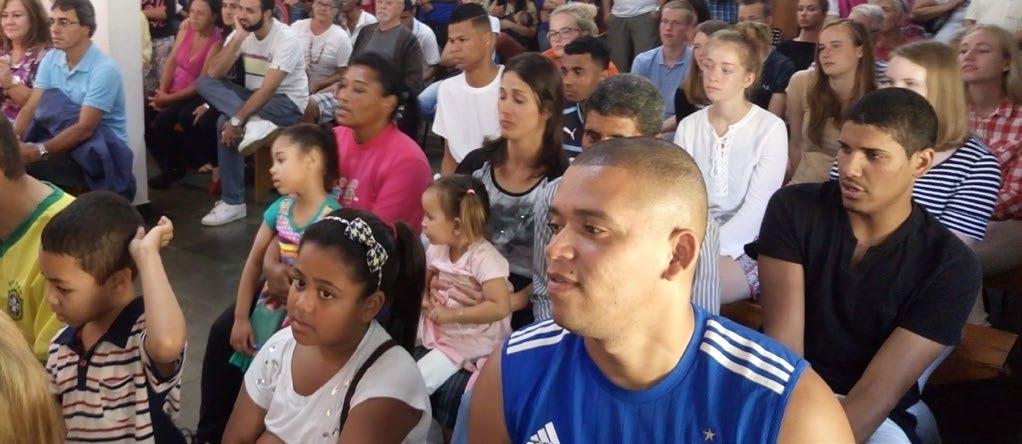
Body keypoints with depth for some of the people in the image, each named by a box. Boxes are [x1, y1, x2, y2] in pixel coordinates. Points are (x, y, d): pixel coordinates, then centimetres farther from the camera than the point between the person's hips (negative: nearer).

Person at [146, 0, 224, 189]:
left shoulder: (217, 42, -19)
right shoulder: (186, 30, 1)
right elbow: (171, 61, 3)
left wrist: (169, 99, -18)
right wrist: (162, 91, -9)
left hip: (196, 96, -7)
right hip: (172, 89, 7)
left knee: (160, 123, -23)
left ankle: (175, 168, 3)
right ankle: (166, 165, 8)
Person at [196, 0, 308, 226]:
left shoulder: (286, 39, -21)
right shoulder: (241, 33, -2)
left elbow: (268, 89, -27)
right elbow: (213, 73, -14)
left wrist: (237, 120, -31)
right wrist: (238, 37, -21)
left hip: (288, 102, -7)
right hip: (254, 97, 7)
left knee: (226, 123, -30)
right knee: (204, 82, -18)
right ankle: (254, 122, -34)